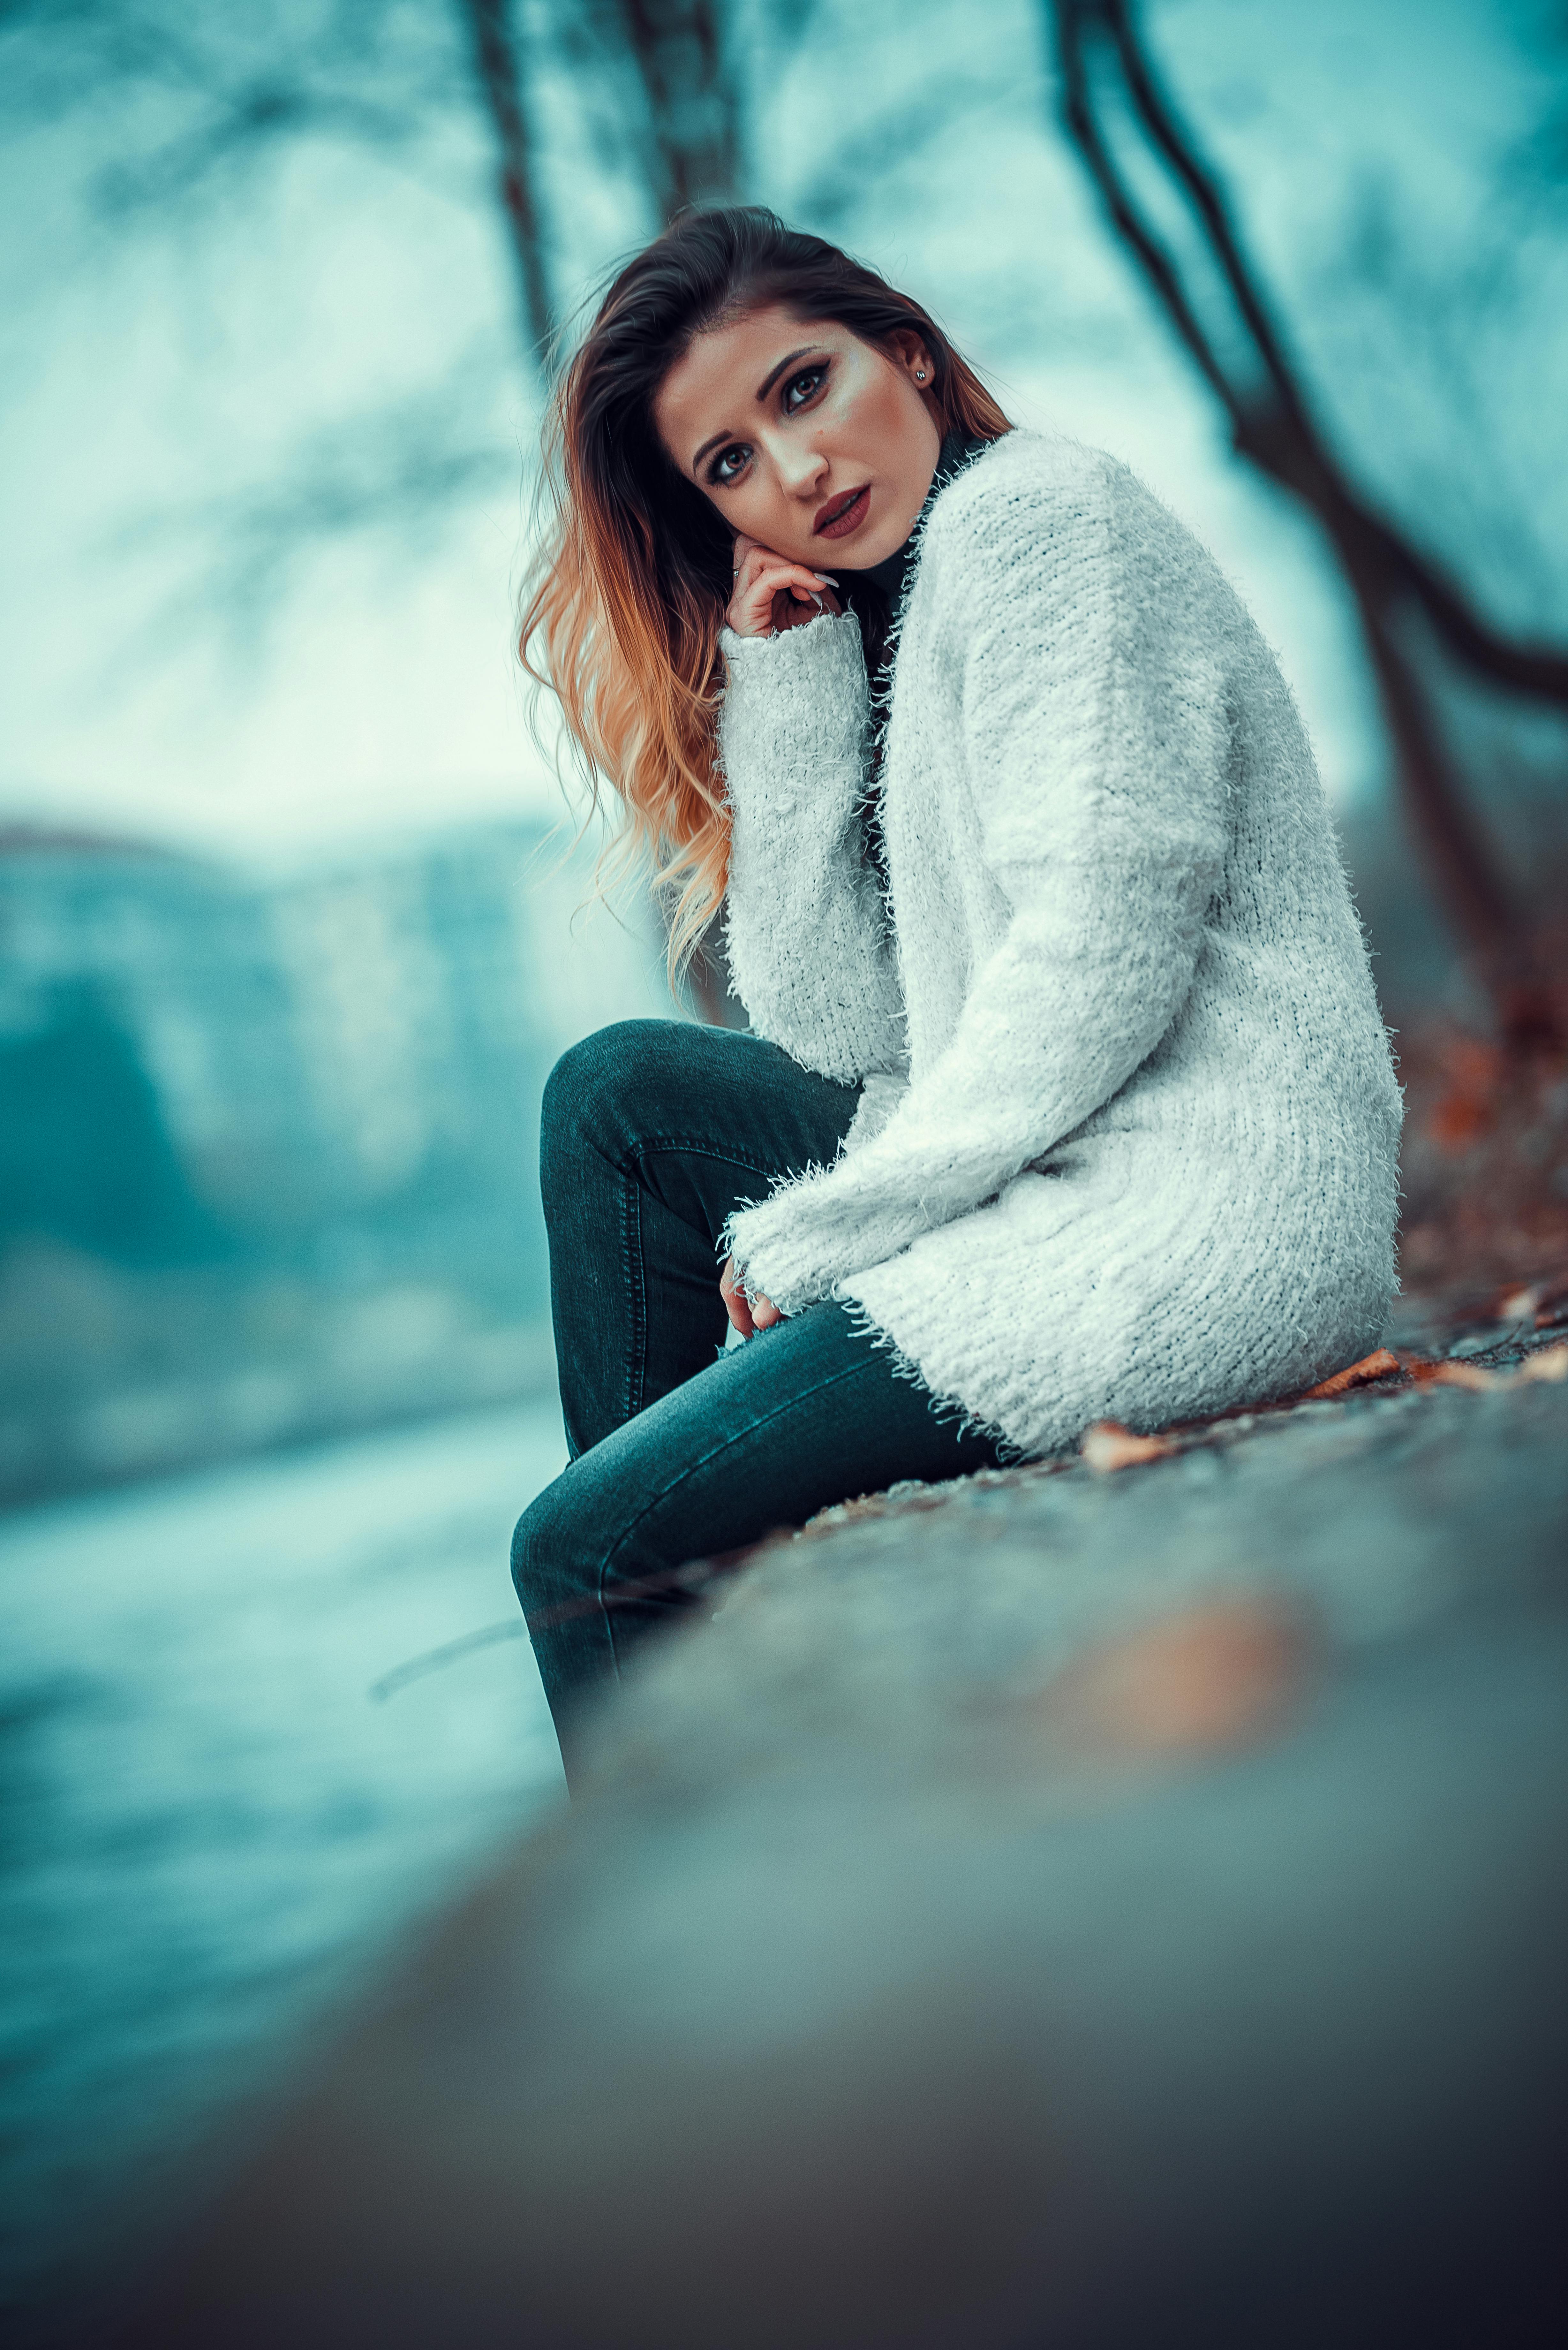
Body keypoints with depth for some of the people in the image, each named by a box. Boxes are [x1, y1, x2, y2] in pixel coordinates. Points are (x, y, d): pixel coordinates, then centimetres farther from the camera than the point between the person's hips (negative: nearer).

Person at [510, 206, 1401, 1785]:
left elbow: (1101, 953, -17)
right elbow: (840, 1032, 9)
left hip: (1196, 1211, -10)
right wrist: (791, 693, 5)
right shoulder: (883, 624, 21)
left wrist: (820, 1229, -10)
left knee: (579, 1555, -7)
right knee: (621, 1092, 15)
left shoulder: (1036, 512, -5)